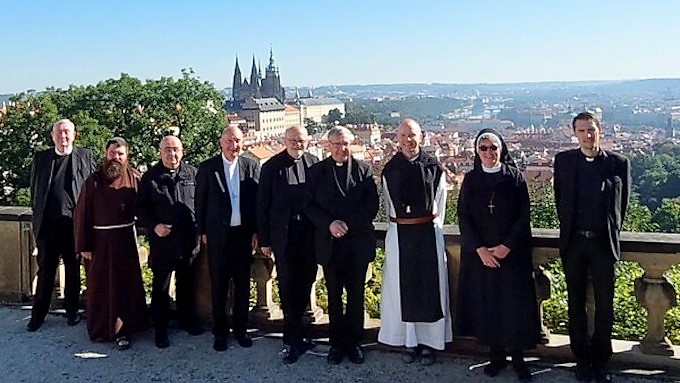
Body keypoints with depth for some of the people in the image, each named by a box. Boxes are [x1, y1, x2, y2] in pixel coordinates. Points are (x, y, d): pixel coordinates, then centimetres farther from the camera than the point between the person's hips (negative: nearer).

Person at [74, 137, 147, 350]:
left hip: (126, 239, 1)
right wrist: (83, 246, -7)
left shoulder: (135, 178, -1)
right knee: (100, 286, 9)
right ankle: (100, 328, 26)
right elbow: (82, 214, -4)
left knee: (126, 284, 8)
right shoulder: (94, 181, -4)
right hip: (100, 240, -1)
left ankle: (121, 330, 20)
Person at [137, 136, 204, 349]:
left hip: (189, 241, 2)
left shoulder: (193, 174, 3)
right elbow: (140, 207, 3)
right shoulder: (150, 177, 0)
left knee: (186, 283, 16)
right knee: (160, 287, 6)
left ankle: (186, 319, 34)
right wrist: (154, 226, -11)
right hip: (161, 241, -1)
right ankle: (160, 328, 19)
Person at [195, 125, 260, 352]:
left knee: (242, 284, 10)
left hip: (244, 233, 1)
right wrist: (203, 231, 0)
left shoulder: (252, 166, 2)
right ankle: (220, 331, 18)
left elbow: (258, 201, 3)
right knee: (219, 285, 6)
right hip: (218, 234, -1)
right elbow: (200, 202, 3)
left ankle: (241, 328, 23)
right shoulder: (207, 168, 0)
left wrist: (256, 231, -1)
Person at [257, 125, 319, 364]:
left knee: (305, 283, 9)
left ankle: (292, 333, 26)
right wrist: (264, 240, -1)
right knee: (288, 287, 0)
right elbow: (262, 205, 1)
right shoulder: (272, 167, -1)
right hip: (283, 235, -2)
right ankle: (296, 339, 9)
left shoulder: (314, 163, 4)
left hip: (310, 234, 2)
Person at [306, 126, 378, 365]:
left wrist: (349, 224, -15)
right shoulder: (317, 171, 5)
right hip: (329, 244, 0)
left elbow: (372, 204, -3)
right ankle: (336, 343, 20)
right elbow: (309, 206, 0)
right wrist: (329, 224, -15)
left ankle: (353, 342, 20)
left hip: (358, 243, 0)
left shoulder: (364, 170, 4)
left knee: (356, 296, 7)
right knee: (334, 296, 10)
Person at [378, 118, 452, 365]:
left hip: (429, 232, -1)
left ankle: (429, 342, 14)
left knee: (429, 284, 4)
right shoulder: (390, 169, 3)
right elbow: (388, 205, 11)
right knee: (403, 286, 5)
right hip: (399, 234, 1)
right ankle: (410, 341, 16)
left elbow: (440, 202, 7)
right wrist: (399, 226, 10)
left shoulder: (433, 167, 0)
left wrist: (432, 226, 7)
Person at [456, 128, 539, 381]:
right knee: (486, 301, 4)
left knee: (515, 302, 0)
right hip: (479, 252, 2)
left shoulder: (514, 176, -1)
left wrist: (507, 246, -13)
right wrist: (480, 249, -11)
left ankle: (518, 357, 11)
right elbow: (464, 217, 0)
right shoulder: (471, 179, 3)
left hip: (512, 251, -1)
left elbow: (523, 215, -3)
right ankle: (496, 355, 16)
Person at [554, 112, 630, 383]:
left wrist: (610, 233, 5)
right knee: (576, 304, 10)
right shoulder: (563, 161, 2)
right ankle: (582, 358, 22)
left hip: (603, 242, -1)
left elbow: (622, 203, 6)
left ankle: (601, 361, 20)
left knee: (604, 305, 6)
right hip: (573, 242, 1)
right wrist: (568, 228, 8)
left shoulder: (618, 163, -1)